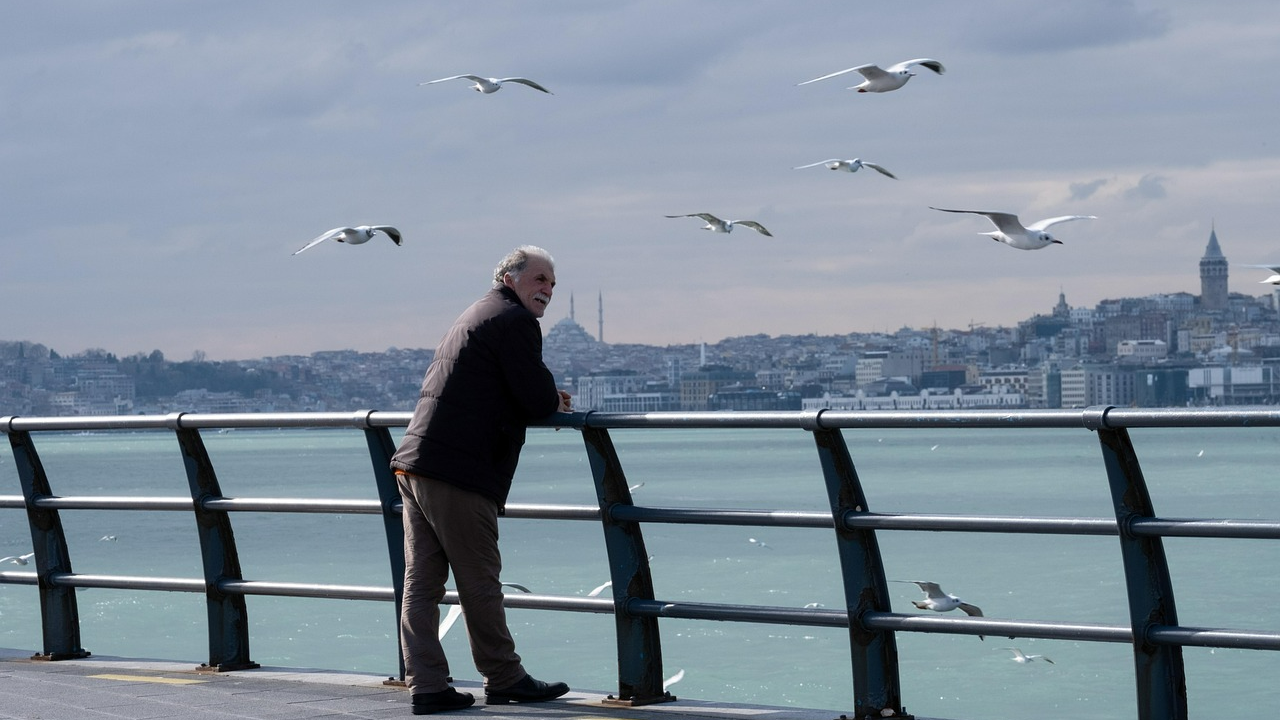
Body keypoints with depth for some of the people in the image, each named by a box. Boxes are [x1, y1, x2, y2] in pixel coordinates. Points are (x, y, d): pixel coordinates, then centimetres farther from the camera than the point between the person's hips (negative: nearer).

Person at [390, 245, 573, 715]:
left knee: (422, 583, 5)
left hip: (415, 465, 9)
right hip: (458, 475, -9)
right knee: (479, 583, 1)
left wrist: (544, 399, 16)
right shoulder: (515, 321, -5)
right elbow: (540, 401, -11)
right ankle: (504, 680, 11)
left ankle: (427, 686, 6)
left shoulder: (477, 316, 26)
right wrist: (554, 402, 11)